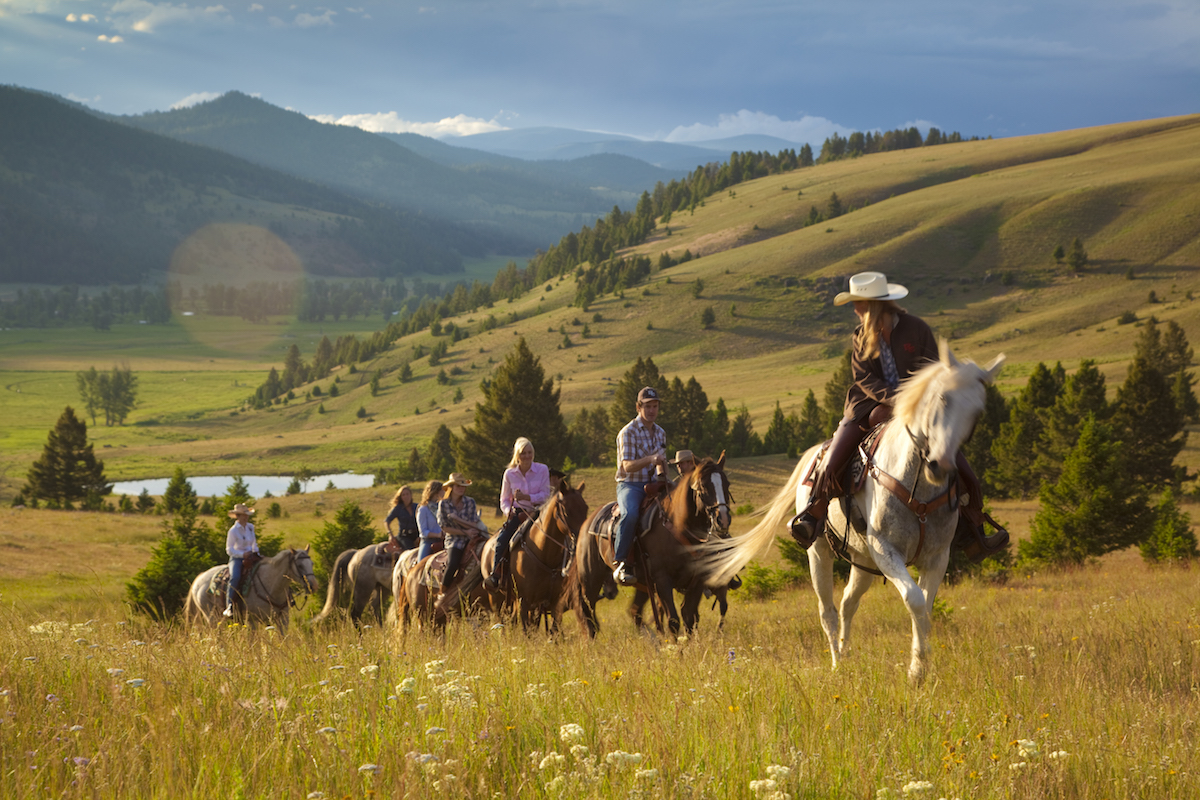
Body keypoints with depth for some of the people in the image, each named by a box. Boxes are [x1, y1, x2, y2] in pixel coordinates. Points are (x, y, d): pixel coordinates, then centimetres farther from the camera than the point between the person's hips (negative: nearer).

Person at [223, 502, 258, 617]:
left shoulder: (250, 527, 11)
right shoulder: (233, 531, -8)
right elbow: (229, 549, -9)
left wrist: (256, 552, 8)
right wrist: (242, 554, -21)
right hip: (236, 558, -7)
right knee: (235, 577, -34)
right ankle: (229, 606, -34)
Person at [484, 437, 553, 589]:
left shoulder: (542, 470, -1)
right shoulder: (509, 474, 4)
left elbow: (545, 495, -5)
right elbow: (504, 500, 11)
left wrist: (526, 497, -20)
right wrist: (509, 511, -10)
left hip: (537, 512, -1)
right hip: (517, 513, 1)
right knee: (502, 539, -24)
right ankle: (495, 574, -22)